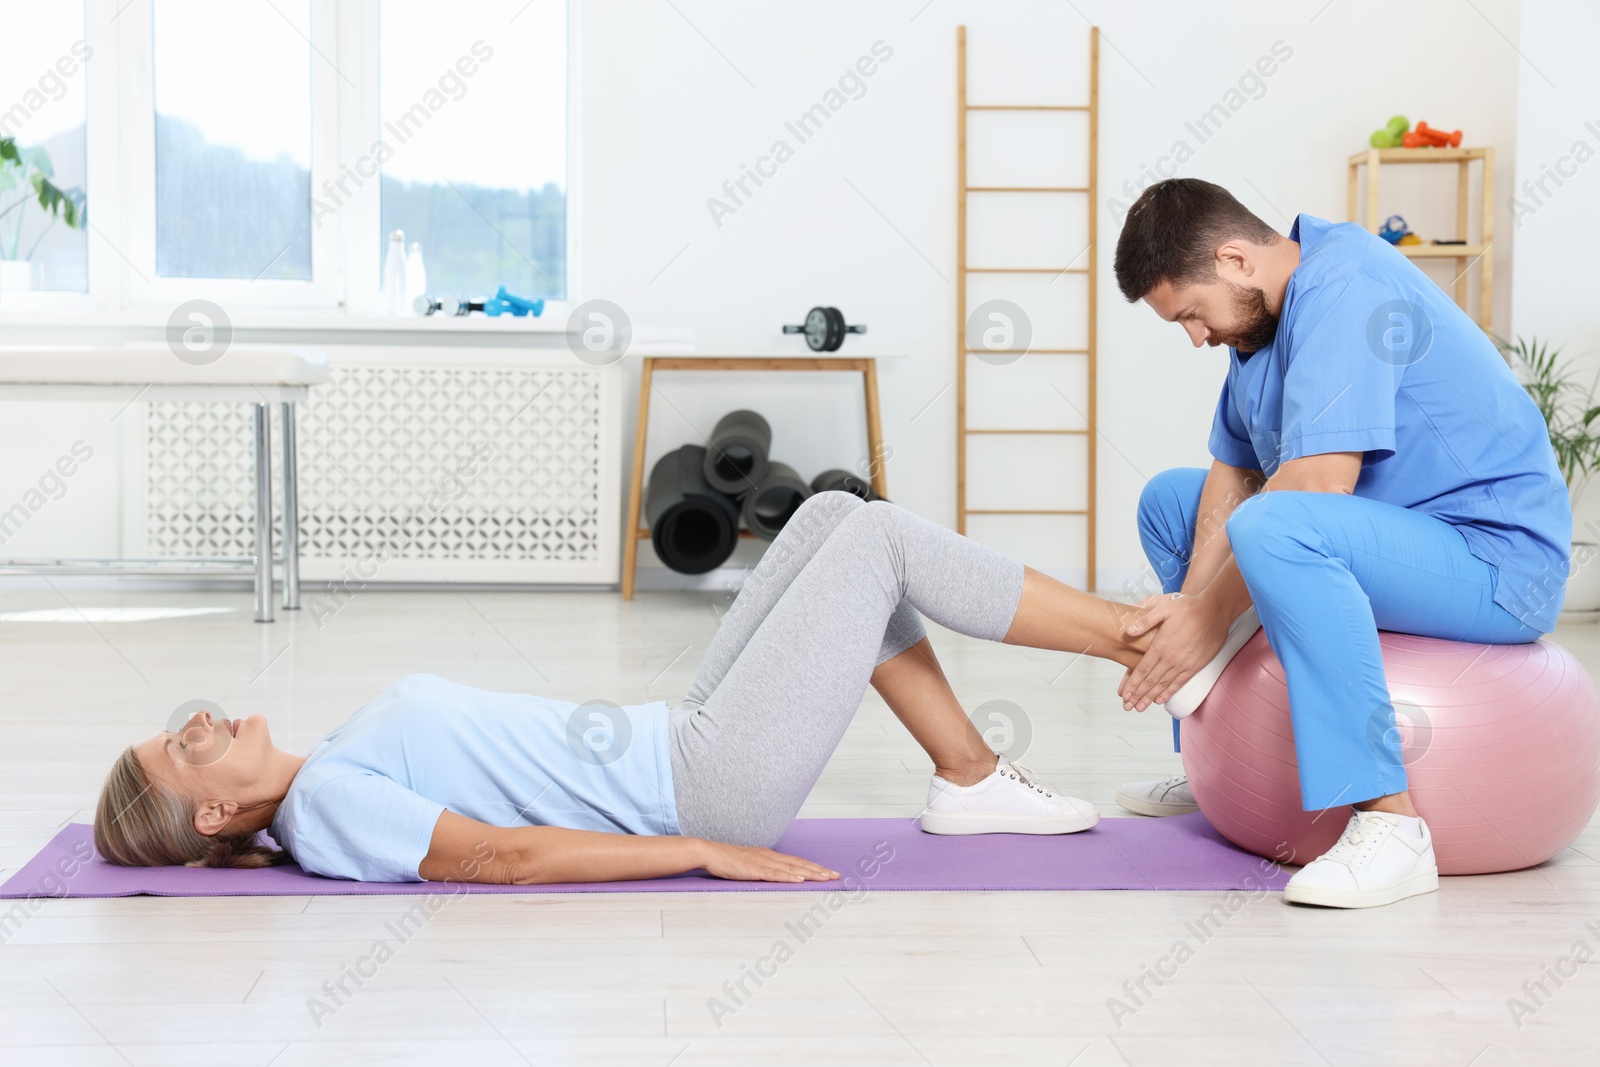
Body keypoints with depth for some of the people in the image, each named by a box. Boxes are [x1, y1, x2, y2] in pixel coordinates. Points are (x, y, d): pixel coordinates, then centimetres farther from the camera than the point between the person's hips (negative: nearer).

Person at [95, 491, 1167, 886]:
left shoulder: (333, 774, 12)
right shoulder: (328, 809, -16)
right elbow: (506, 855, -24)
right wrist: (708, 852, -25)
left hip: (679, 745, 9)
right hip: (708, 790, -9)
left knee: (836, 517, 8)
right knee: (880, 539, -7)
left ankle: (973, 779, 13)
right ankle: (1150, 643, 5)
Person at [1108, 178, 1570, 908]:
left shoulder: (1344, 288, -22)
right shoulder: (1262, 315, 9)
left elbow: (1317, 485, -29)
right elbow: (1234, 473, 7)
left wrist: (1212, 615, -21)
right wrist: (1187, 605, -8)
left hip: (1497, 563, -11)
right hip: (1403, 542, 11)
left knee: (1277, 528, -37)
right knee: (1170, 499, 18)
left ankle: (1387, 821, -35)